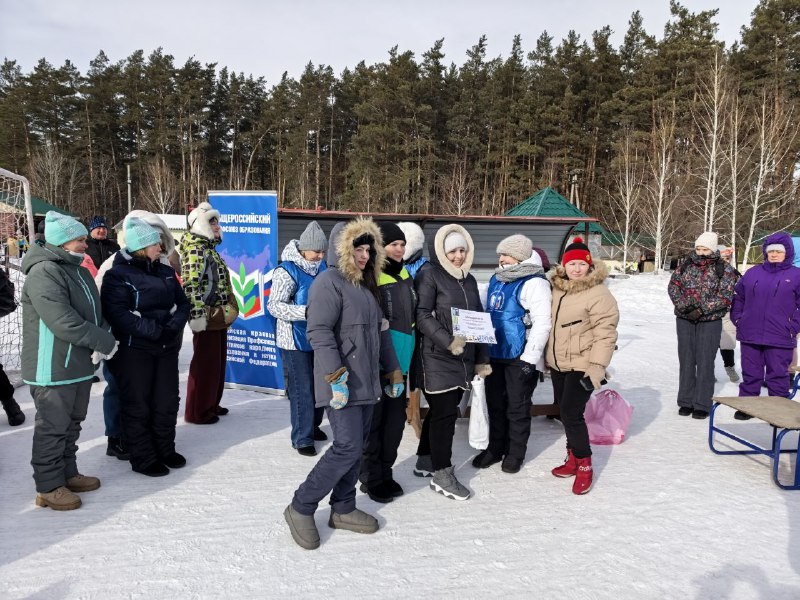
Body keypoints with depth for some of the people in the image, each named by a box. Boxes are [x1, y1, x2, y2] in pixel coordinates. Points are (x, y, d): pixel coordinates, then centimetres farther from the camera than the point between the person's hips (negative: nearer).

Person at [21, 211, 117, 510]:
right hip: (54, 368, -9)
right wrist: (104, 341, -19)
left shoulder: (79, 271, 14)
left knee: (71, 423, 18)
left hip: (80, 365, 9)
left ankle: (67, 473, 31)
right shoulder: (44, 273, -18)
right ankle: (48, 487, 13)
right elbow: (62, 321, -26)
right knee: (52, 427, 1)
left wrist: (104, 336, -7)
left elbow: (95, 312, 15)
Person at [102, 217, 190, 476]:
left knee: (167, 401, 12)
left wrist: (173, 326, -11)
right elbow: (118, 314, -20)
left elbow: (182, 302, 8)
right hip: (133, 349, -6)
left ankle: (165, 450, 28)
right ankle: (143, 458, 15)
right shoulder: (118, 275, -10)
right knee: (138, 405, 4)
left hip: (167, 348, 6)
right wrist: (154, 330, -24)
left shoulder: (165, 272, 10)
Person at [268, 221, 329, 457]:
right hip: (296, 340, -7)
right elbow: (274, 306, -21)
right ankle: (302, 438, 12)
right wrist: (306, 311, -32)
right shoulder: (287, 271, -16)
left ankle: (313, 426, 35)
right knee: (303, 390, -2)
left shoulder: (321, 266, 6)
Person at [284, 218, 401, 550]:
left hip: (366, 383, 9)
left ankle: (342, 509, 25)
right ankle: (301, 507, 5)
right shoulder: (329, 282, -11)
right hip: (342, 385, -9)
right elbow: (319, 332, -20)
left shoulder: (367, 285, 17)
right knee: (348, 447, -11)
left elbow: (380, 332, 23)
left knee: (356, 447, 12)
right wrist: (336, 376, -25)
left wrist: (393, 370, 21)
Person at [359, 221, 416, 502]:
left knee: (396, 418, 13)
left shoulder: (404, 275, 13)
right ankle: (371, 477, 18)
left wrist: (411, 358, 20)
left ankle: (385, 473, 27)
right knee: (375, 419, 3)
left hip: (401, 361, 7)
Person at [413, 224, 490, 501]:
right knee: (445, 413, -5)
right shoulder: (429, 276, -5)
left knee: (441, 411, 14)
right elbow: (422, 315, -13)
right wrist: (448, 341, -23)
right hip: (438, 358, -7)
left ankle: (426, 461, 28)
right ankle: (442, 474, 5)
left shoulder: (469, 280, 16)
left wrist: (482, 359, 15)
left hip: (464, 358, 7)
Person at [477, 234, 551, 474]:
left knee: (517, 407, 7)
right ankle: (495, 448, 30)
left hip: (520, 357, -7)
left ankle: (515, 453, 22)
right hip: (495, 353, 7)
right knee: (495, 403, 15)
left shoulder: (534, 283, -15)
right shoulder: (496, 279, 10)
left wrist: (530, 358, -20)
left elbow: (542, 323, -19)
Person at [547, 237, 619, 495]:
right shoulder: (557, 290, 8)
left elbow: (605, 334, -18)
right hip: (558, 365, 8)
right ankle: (574, 458, 31)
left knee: (572, 414, -11)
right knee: (565, 412, 15)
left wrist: (597, 367, -23)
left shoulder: (598, 294, -14)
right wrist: (545, 358, 21)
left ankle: (584, 466, 5)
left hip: (581, 367, -8)